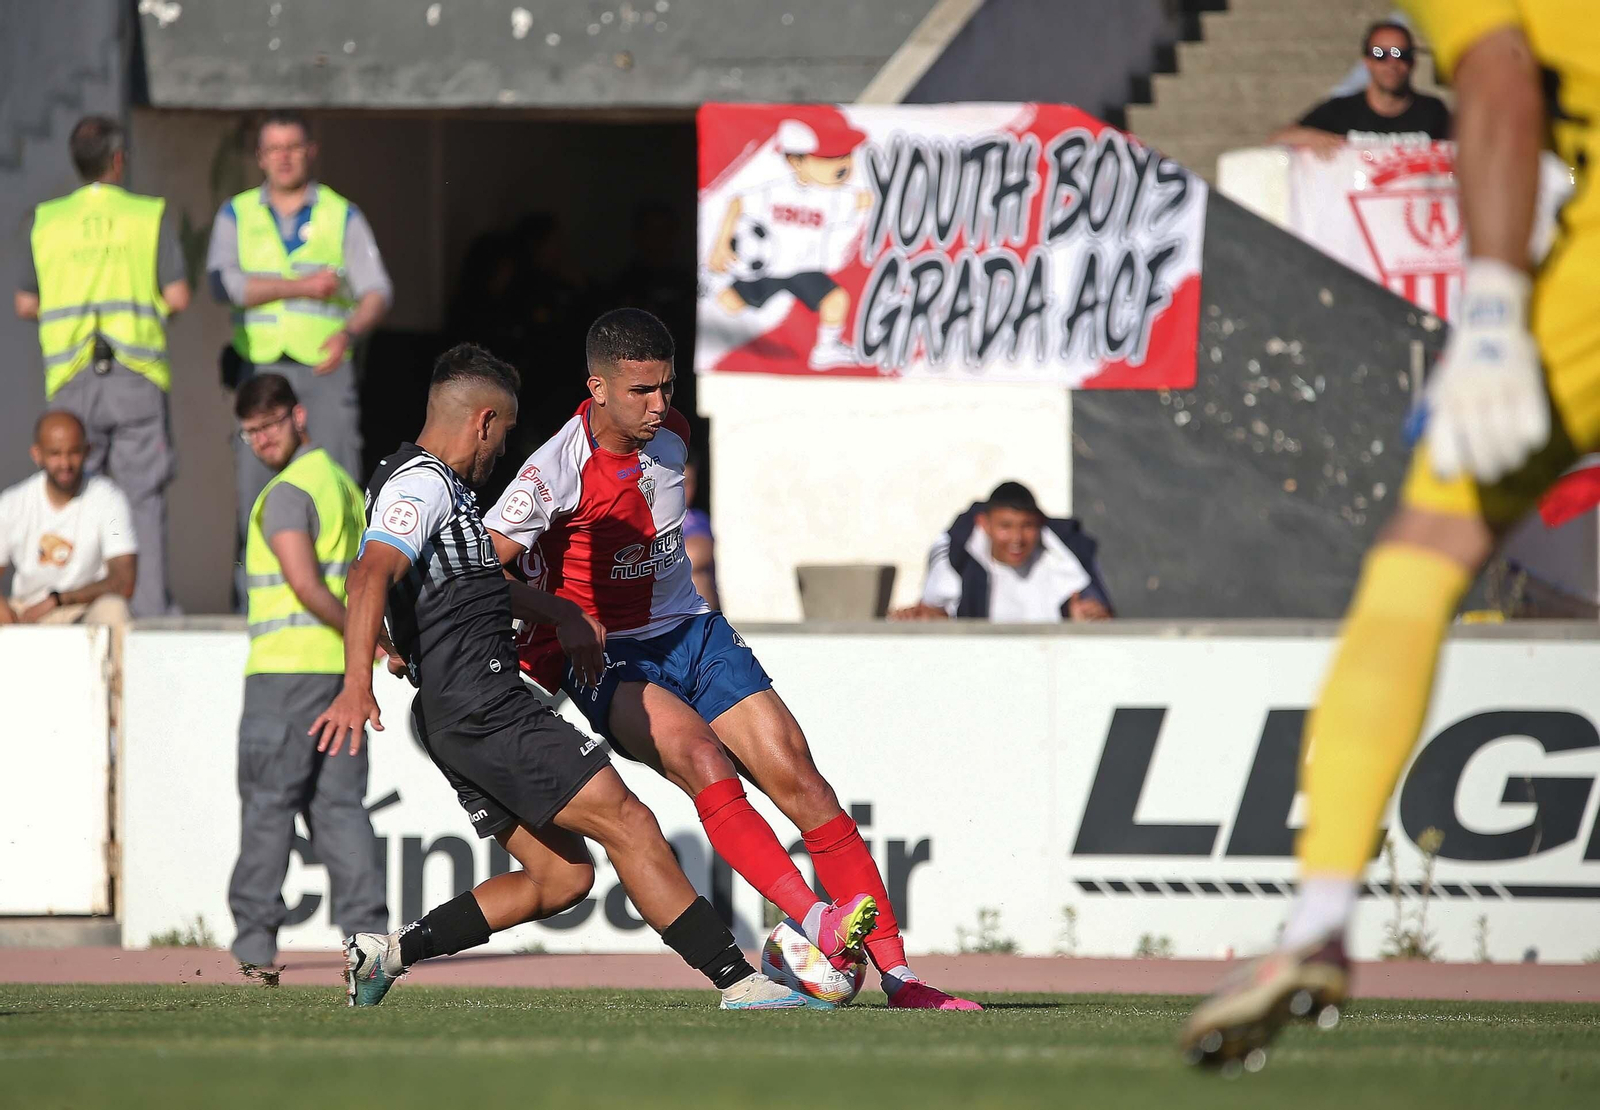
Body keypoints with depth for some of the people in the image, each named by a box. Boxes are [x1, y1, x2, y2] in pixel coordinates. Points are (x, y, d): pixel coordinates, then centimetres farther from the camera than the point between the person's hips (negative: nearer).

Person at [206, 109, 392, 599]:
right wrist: (302, 287, -10)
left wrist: (350, 330, -20)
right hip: (260, 369, 1)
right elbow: (223, 283, -5)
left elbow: (377, 290, 1)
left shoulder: (342, 216, 10)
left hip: (327, 368, -1)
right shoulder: (237, 215, 11)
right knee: (255, 484, -5)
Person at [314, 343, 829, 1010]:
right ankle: (738, 981, -11)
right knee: (628, 824, -9)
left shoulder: (438, 486, 22)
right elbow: (370, 577, -27)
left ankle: (387, 953, 4)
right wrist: (357, 686, -41)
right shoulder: (422, 484, -10)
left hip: (460, 721, 11)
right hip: (485, 709, -11)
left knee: (562, 878, 8)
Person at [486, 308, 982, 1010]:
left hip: (695, 636, 6)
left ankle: (896, 972, -9)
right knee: (699, 756, -34)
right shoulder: (558, 472, -18)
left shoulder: (669, 433, 2)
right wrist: (563, 617, -30)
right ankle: (812, 922, -45)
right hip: (607, 662, -6)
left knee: (798, 780, -9)